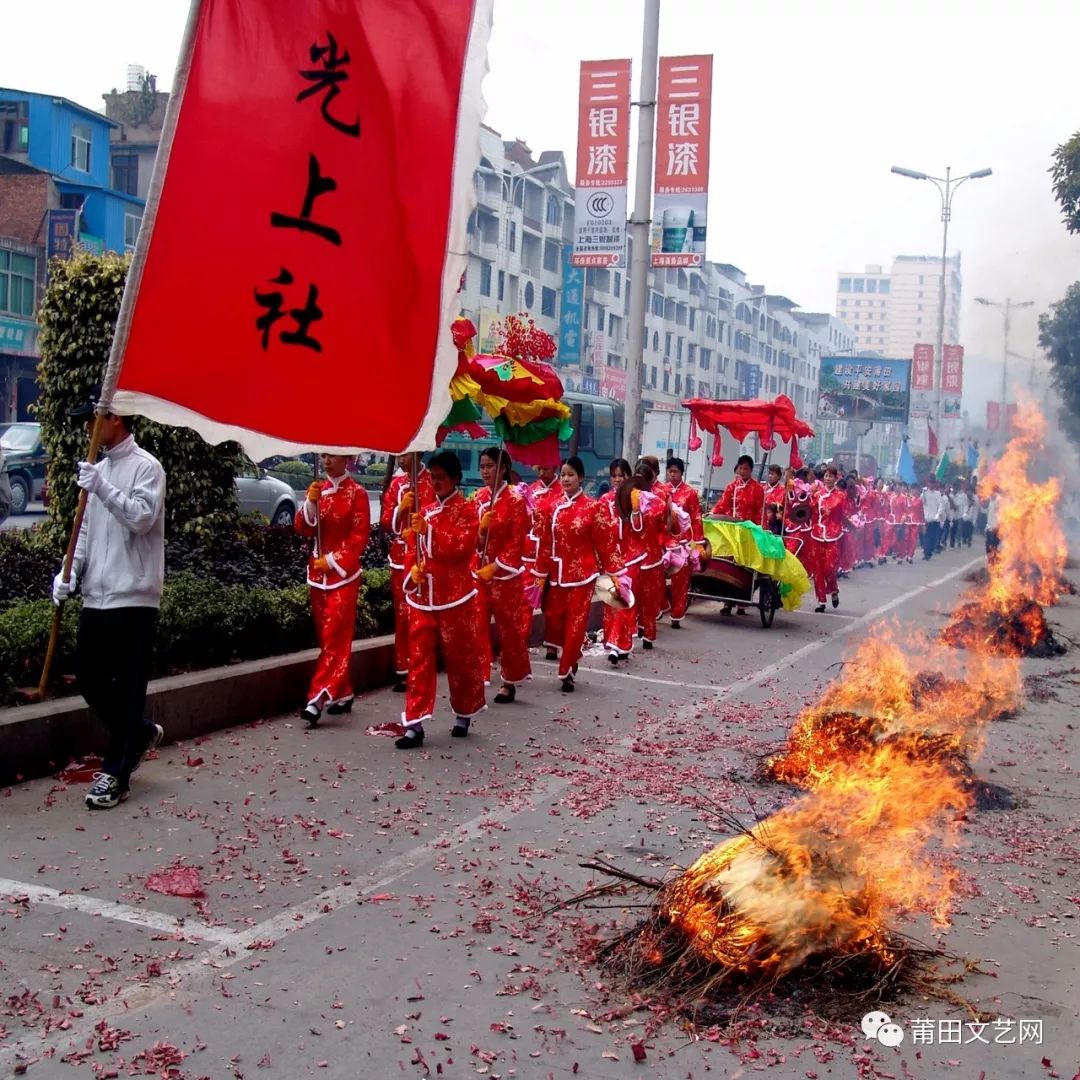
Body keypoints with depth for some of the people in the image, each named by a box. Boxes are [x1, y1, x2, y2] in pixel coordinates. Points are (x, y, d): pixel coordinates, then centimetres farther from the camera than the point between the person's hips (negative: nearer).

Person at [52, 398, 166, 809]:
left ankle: (114, 774, 5)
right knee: (88, 679, 11)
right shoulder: (99, 468, 17)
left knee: (128, 688, -2)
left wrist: (101, 488, -27)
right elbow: (87, 529, 19)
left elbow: (142, 517, -20)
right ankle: (141, 733, 32)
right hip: (96, 596, 8)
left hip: (133, 597, -8)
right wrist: (69, 573, 6)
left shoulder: (145, 466, -6)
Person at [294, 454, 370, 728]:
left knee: (334, 636, -9)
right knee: (328, 636, 9)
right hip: (318, 572, 6)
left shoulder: (357, 493, -6)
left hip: (343, 573, -6)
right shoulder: (318, 489, 10)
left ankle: (317, 699, -13)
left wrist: (333, 560, -14)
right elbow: (304, 528, 4)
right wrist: (311, 501, -12)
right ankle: (343, 694, 18)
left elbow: (360, 535, -9)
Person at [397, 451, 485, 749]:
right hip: (422, 597, 4)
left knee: (460, 657, 7)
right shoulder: (424, 510, 13)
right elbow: (412, 548, 14)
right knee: (419, 659, 0)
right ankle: (415, 724, 0)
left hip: (455, 597, -4)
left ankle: (464, 713, 27)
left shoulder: (466, 510, -3)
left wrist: (429, 530, -25)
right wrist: (412, 570, -6)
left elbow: (463, 546, -17)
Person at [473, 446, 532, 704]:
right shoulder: (479, 497, 7)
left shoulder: (516, 499, -8)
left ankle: (510, 682, 20)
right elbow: (472, 536, 8)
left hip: (506, 574, -4)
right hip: (478, 572, 4)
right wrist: (480, 528, -14)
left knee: (510, 630, 6)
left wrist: (495, 567, -16)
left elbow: (517, 541, -11)